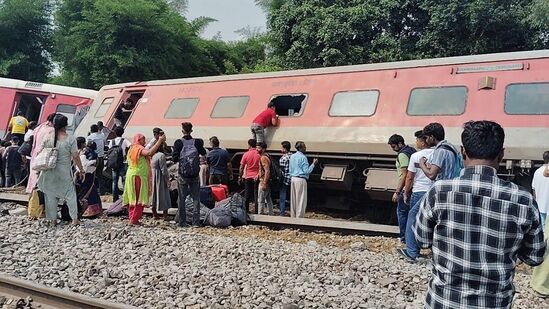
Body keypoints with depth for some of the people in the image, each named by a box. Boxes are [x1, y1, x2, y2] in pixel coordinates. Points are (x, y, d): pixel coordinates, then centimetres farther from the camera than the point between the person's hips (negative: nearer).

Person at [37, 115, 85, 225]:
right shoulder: (70, 139, -11)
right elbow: (75, 157, -10)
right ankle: (74, 219, 8)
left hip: (49, 172, 3)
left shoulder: (47, 138, -2)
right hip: (64, 172, -3)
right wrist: (81, 170, -1)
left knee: (51, 195, 12)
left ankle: (53, 219, 17)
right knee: (70, 193, 9)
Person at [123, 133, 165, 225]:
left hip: (131, 176, 9)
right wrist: (160, 141, -28)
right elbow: (150, 152, -31)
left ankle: (132, 218, 15)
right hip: (139, 176, -9)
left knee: (133, 198, 12)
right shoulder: (139, 149, -12)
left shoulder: (131, 149, 18)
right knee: (139, 199, -5)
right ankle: (134, 219, -5)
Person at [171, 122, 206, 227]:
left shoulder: (179, 143, -7)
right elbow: (203, 153, 13)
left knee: (181, 199, 8)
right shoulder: (197, 142, -3)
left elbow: (174, 158, -6)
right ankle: (196, 221, 5)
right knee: (196, 199, 7)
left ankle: (182, 222, 8)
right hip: (195, 175, 1)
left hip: (182, 176, -1)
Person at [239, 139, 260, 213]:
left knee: (247, 195, 10)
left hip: (248, 177, 1)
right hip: (256, 177, -1)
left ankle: (246, 210, 14)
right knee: (256, 195, 3)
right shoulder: (259, 154, -7)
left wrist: (240, 177, 9)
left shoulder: (246, 154, -4)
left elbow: (241, 167, 1)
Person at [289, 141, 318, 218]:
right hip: (301, 180, -8)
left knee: (293, 200, 12)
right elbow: (306, 171, -13)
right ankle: (299, 217, 1)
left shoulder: (292, 156, 10)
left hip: (293, 179, 8)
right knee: (301, 200, -1)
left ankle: (293, 216, 18)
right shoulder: (303, 157, -13)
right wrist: (313, 164, -6)